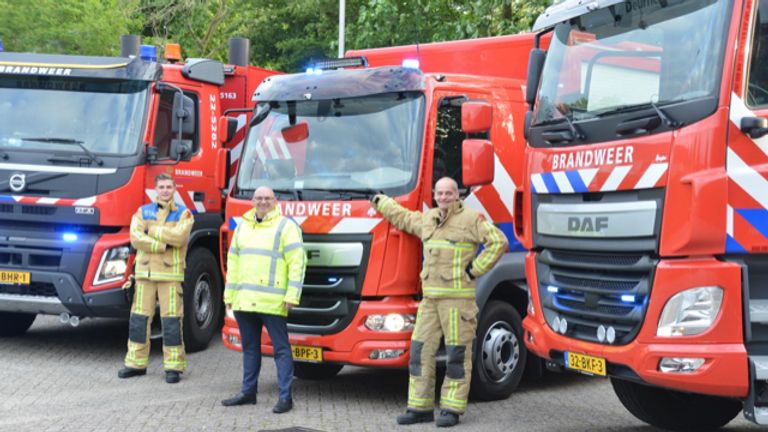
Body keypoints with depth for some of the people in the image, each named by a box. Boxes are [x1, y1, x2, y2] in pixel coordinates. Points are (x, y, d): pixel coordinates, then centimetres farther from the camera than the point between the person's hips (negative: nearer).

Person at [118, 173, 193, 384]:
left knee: (171, 319, -4)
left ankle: (174, 366, 2)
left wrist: (152, 231, -9)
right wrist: (163, 244, -13)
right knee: (139, 318, 5)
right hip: (145, 271, 3)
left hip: (170, 273, -3)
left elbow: (179, 237, -14)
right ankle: (136, 363, 14)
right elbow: (135, 238, -4)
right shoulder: (143, 212, 11)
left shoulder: (183, 213, 4)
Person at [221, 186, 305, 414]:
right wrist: (229, 294, 16)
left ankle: (285, 397, -2)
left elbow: (297, 262, -8)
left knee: (281, 348, -4)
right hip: (244, 300, 6)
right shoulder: (243, 226, 17)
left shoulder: (286, 226, -2)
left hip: (272, 301, -6)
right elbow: (233, 261, 21)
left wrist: (292, 295, -14)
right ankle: (248, 392, 23)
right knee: (250, 348, 14)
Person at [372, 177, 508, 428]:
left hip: (458, 297, -7)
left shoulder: (470, 219, -4)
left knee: (457, 354, -4)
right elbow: (402, 218, 37)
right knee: (420, 350, 4)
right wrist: (380, 202, 44)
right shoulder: (427, 219, 18)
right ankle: (420, 407, 10)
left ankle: (452, 409, 1)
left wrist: (474, 270, -10)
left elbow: (498, 242, -10)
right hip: (430, 297, 7)